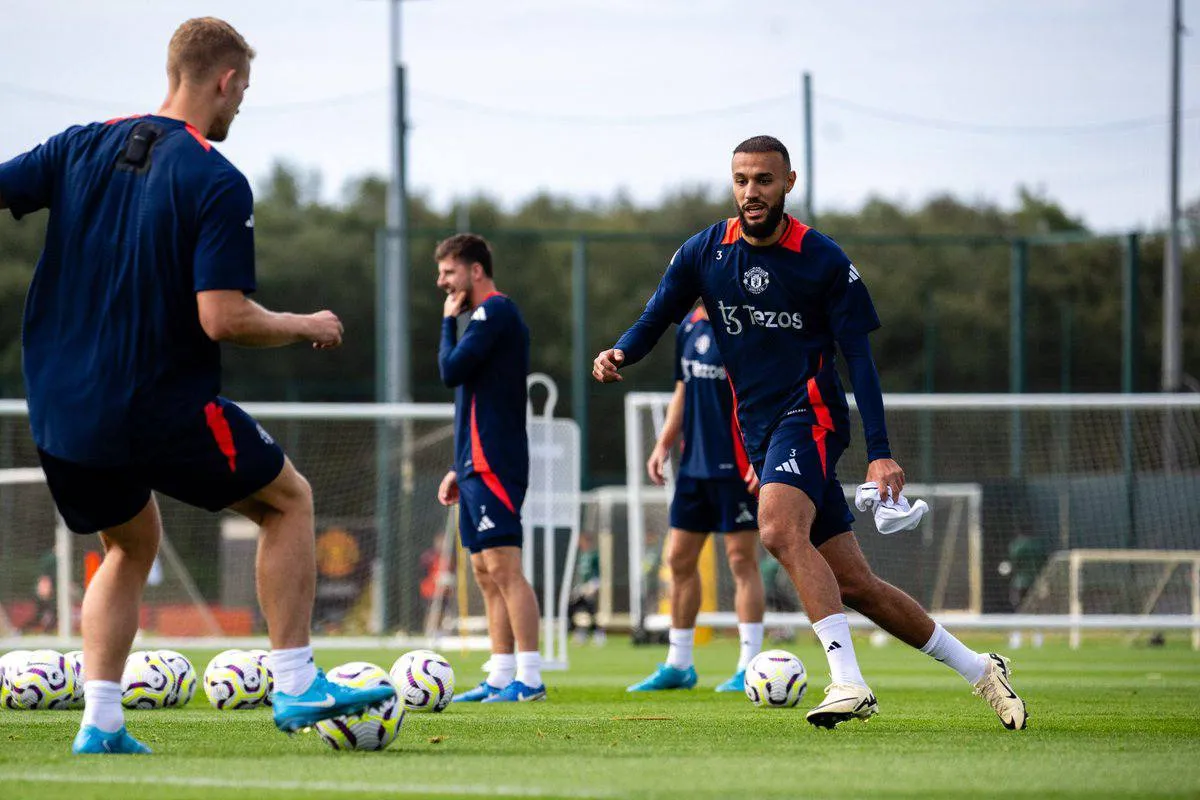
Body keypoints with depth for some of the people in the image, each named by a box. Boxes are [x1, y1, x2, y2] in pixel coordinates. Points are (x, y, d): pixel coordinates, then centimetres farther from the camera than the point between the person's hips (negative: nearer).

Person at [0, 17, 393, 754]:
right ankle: (296, 686, 10)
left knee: (132, 543, 27)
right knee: (289, 500, 16)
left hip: (60, 411, 6)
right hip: (163, 410, -6)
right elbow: (222, 319, -18)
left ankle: (100, 722, 13)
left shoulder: (84, 147, 4)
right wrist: (307, 328, -2)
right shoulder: (217, 183, -12)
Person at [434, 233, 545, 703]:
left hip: (493, 464, -10)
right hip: (479, 464, 10)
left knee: (503, 567, -12)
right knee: (486, 573, 8)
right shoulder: (486, 316, 21)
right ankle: (501, 678, 8)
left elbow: (451, 371, -17)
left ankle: (529, 677, -15)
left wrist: (448, 320, -2)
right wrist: (459, 469, 24)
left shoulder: (495, 311, -9)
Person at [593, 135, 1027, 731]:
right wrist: (619, 354, -13)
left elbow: (858, 358, -4)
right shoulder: (702, 254, 5)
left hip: (809, 414, -5)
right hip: (756, 431, 5)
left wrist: (879, 452, -12)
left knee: (780, 530, -32)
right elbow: (654, 320, 11)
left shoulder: (823, 260, -5)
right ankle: (978, 670, 13)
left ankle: (847, 681, -35)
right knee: (853, 584, 2)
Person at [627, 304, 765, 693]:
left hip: (736, 467, -8)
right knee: (680, 559, 9)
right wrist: (664, 444, 15)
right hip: (694, 466, 8)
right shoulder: (689, 326, 12)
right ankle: (678, 665, 19)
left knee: (742, 559, -5)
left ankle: (750, 668, 0)